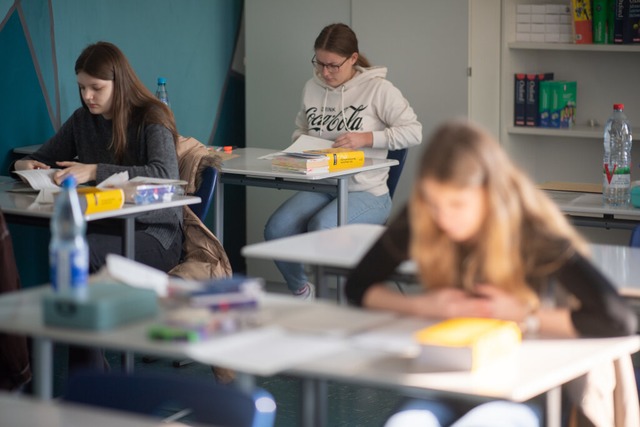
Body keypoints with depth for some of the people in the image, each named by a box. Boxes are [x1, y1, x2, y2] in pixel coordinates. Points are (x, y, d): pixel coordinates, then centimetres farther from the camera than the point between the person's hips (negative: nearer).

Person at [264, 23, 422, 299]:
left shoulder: (377, 89, -7)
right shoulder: (312, 88, 9)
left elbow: (414, 132, -11)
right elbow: (301, 129, 26)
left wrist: (367, 138, -21)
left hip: (368, 192, -5)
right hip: (321, 187, 6)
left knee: (322, 227, -34)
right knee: (276, 229, -19)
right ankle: (302, 294, 6)